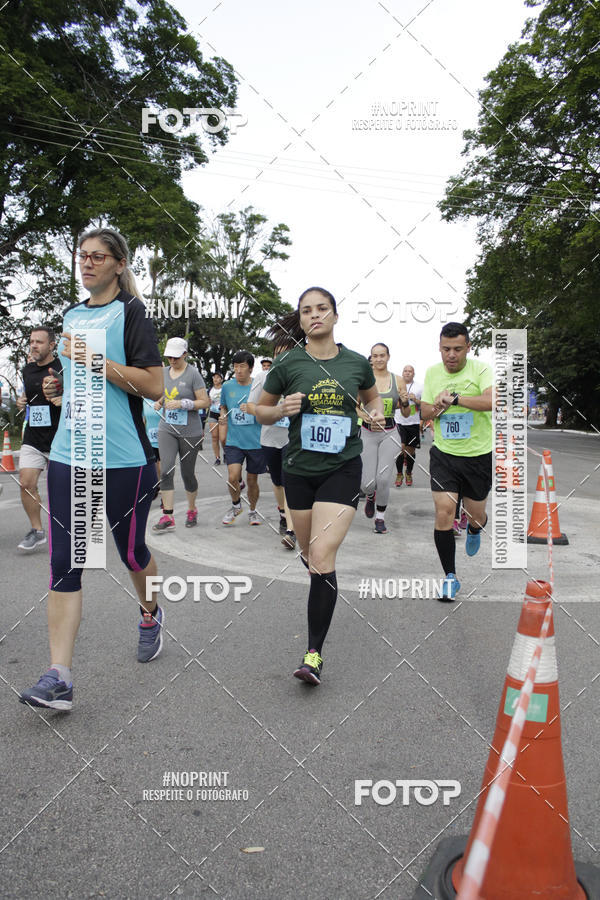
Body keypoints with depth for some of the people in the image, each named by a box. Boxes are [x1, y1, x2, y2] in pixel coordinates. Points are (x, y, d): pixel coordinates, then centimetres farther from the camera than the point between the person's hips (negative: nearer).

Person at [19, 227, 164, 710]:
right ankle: (58, 678, 3)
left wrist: (97, 361, -18)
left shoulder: (130, 313, -4)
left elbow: (154, 386, -13)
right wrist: (57, 384, 10)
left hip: (123, 457, -5)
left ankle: (151, 615, 42)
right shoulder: (72, 315, 16)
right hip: (68, 453, 6)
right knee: (64, 562, -1)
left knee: (131, 550, 11)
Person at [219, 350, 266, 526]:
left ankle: (253, 511, 33)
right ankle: (236, 505, 15)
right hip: (233, 441, 1)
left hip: (256, 442, -1)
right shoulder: (227, 387, 4)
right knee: (232, 477, -15)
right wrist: (223, 419, 5)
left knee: (252, 480, 9)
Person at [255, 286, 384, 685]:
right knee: (309, 554, 15)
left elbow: (373, 397, 20)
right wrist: (282, 409, -14)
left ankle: (314, 653, -3)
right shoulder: (288, 363, -3)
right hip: (300, 469, 2)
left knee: (322, 558, -13)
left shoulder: (357, 362, 0)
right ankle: (326, 590, 51)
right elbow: (261, 412, 7)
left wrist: (376, 414, -2)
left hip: (343, 469, -2)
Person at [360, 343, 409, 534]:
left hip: (389, 434, 1)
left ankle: (380, 517, 13)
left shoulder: (398, 380, 4)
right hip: (368, 434, 0)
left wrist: (405, 402, -10)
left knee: (383, 479, -11)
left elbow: (406, 413, 10)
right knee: (367, 484, -4)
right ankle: (370, 496, 34)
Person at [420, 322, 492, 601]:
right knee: (443, 513, -9)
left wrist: (453, 397, -32)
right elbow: (424, 413, 12)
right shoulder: (432, 373, 3)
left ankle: (474, 530, 51)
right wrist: (437, 408, -10)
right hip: (443, 454, 2)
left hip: (479, 455, -2)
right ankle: (450, 577, 6)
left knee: (476, 515, 11)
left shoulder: (480, 369, -11)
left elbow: (492, 401, -29)